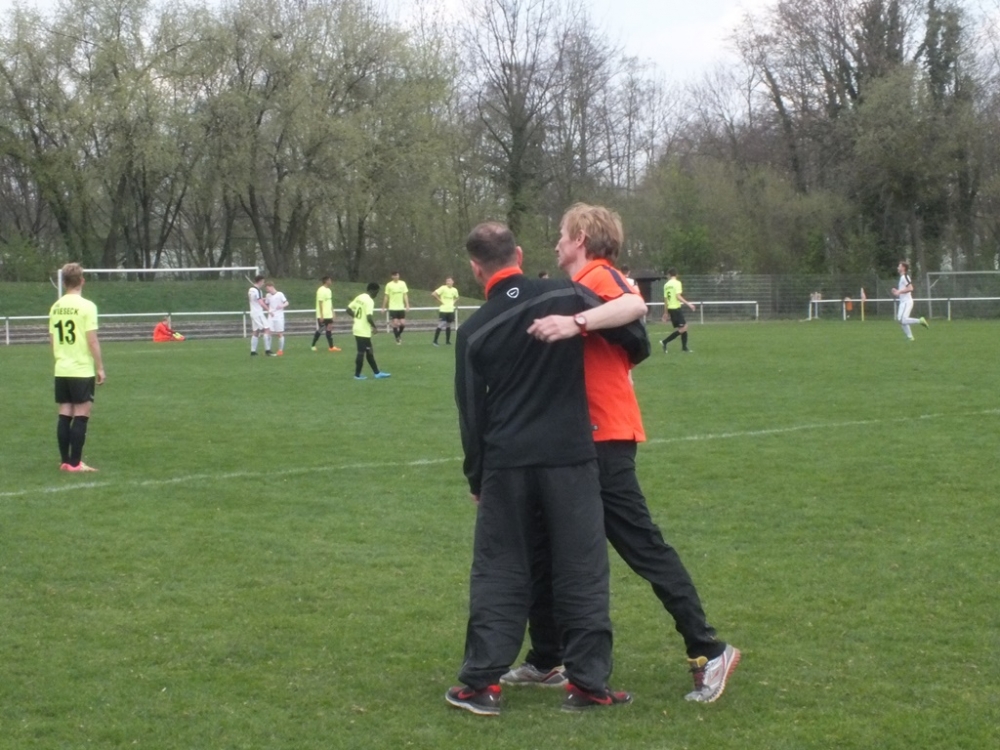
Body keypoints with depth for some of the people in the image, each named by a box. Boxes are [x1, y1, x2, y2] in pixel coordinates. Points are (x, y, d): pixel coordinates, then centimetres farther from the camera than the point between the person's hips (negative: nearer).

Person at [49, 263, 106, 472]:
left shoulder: (55, 307, 7)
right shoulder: (86, 306, -11)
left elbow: (52, 339, 12)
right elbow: (92, 341, -12)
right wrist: (100, 368, -5)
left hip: (61, 371, 6)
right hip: (82, 370, -6)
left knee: (64, 416, 9)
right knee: (81, 416, -2)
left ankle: (65, 461, 12)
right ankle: (75, 463, -2)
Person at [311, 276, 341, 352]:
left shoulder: (328, 290, 12)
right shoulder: (321, 290, -15)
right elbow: (320, 303, -18)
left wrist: (332, 313, 15)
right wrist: (321, 316, -20)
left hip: (328, 315, 8)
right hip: (322, 315, -8)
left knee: (329, 330, 4)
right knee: (319, 330, 0)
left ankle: (331, 347, 3)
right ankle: (313, 345, 12)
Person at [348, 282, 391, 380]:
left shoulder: (359, 297, 9)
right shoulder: (369, 301, -18)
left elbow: (348, 309, 12)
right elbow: (369, 317, -26)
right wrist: (374, 327, -11)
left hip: (358, 329, 9)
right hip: (364, 331, -9)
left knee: (369, 351, 14)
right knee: (361, 352, 1)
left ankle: (377, 373, 20)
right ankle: (357, 375, 10)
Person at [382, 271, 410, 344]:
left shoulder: (403, 284, 3)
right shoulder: (389, 285, -3)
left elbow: (405, 295, 4)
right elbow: (386, 297, 3)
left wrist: (407, 305, -6)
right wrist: (383, 307, 4)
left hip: (401, 307, 2)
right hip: (393, 308, -2)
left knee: (403, 323, -2)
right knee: (395, 323, -7)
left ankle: (399, 334, 27)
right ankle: (397, 338, 6)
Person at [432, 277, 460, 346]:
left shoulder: (454, 290, 7)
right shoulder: (443, 288, -9)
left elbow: (456, 298, 27)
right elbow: (434, 294, -15)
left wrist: (453, 302, 7)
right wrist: (440, 301, -13)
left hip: (451, 310, 5)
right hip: (443, 310, -5)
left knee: (448, 326, 9)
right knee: (440, 326, -10)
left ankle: (448, 341, 18)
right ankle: (435, 341, -1)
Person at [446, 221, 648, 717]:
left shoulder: (474, 331, 1)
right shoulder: (565, 296, -2)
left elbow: (471, 413, 5)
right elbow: (630, 330, 4)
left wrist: (475, 478, 16)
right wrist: (638, 350, 28)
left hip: (505, 466, 1)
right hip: (570, 459, -1)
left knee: (497, 573, 10)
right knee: (582, 572, 7)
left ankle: (482, 684, 10)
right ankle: (587, 683, 10)